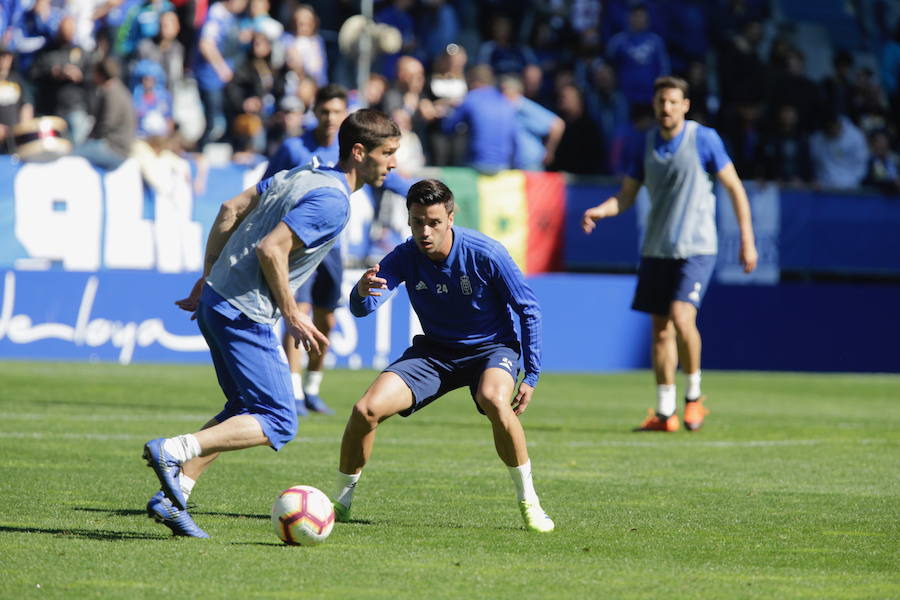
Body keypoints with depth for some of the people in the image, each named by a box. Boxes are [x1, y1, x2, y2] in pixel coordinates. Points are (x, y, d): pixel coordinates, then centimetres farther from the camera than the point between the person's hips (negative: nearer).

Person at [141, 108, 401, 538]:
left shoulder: (301, 175, 13)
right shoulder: (333, 202, -15)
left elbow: (230, 210, 14)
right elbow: (270, 250, -23)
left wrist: (208, 279, 18)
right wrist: (292, 316, -13)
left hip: (216, 304, 10)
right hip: (243, 315, -10)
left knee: (246, 410, 20)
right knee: (277, 424, -7)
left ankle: (171, 498, 14)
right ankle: (172, 450, -15)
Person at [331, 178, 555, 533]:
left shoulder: (485, 254, -21)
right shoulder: (405, 257, -14)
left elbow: (529, 310, -10)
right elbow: (362, 308, -25)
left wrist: (532, 375, -13)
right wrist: (362, 291, -50)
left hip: (491, 347, -3)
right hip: (433, 351, 3)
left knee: (494, 399, -38)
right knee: (366, 410, -17)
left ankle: (529, 503, -22)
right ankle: (341, 502, 7)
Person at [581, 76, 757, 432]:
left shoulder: (703, 139, -6)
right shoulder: (646, 143, 6)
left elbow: (734, 188, 0)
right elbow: (626, 196, 10)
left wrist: (747, 240, -3)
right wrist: (600, 211, -11)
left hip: (696, 248, -5)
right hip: (656, 250, 5)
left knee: (681, 318, -21)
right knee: (661, 330, 6)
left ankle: (694, 395, -1)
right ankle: (665, 413, 14)